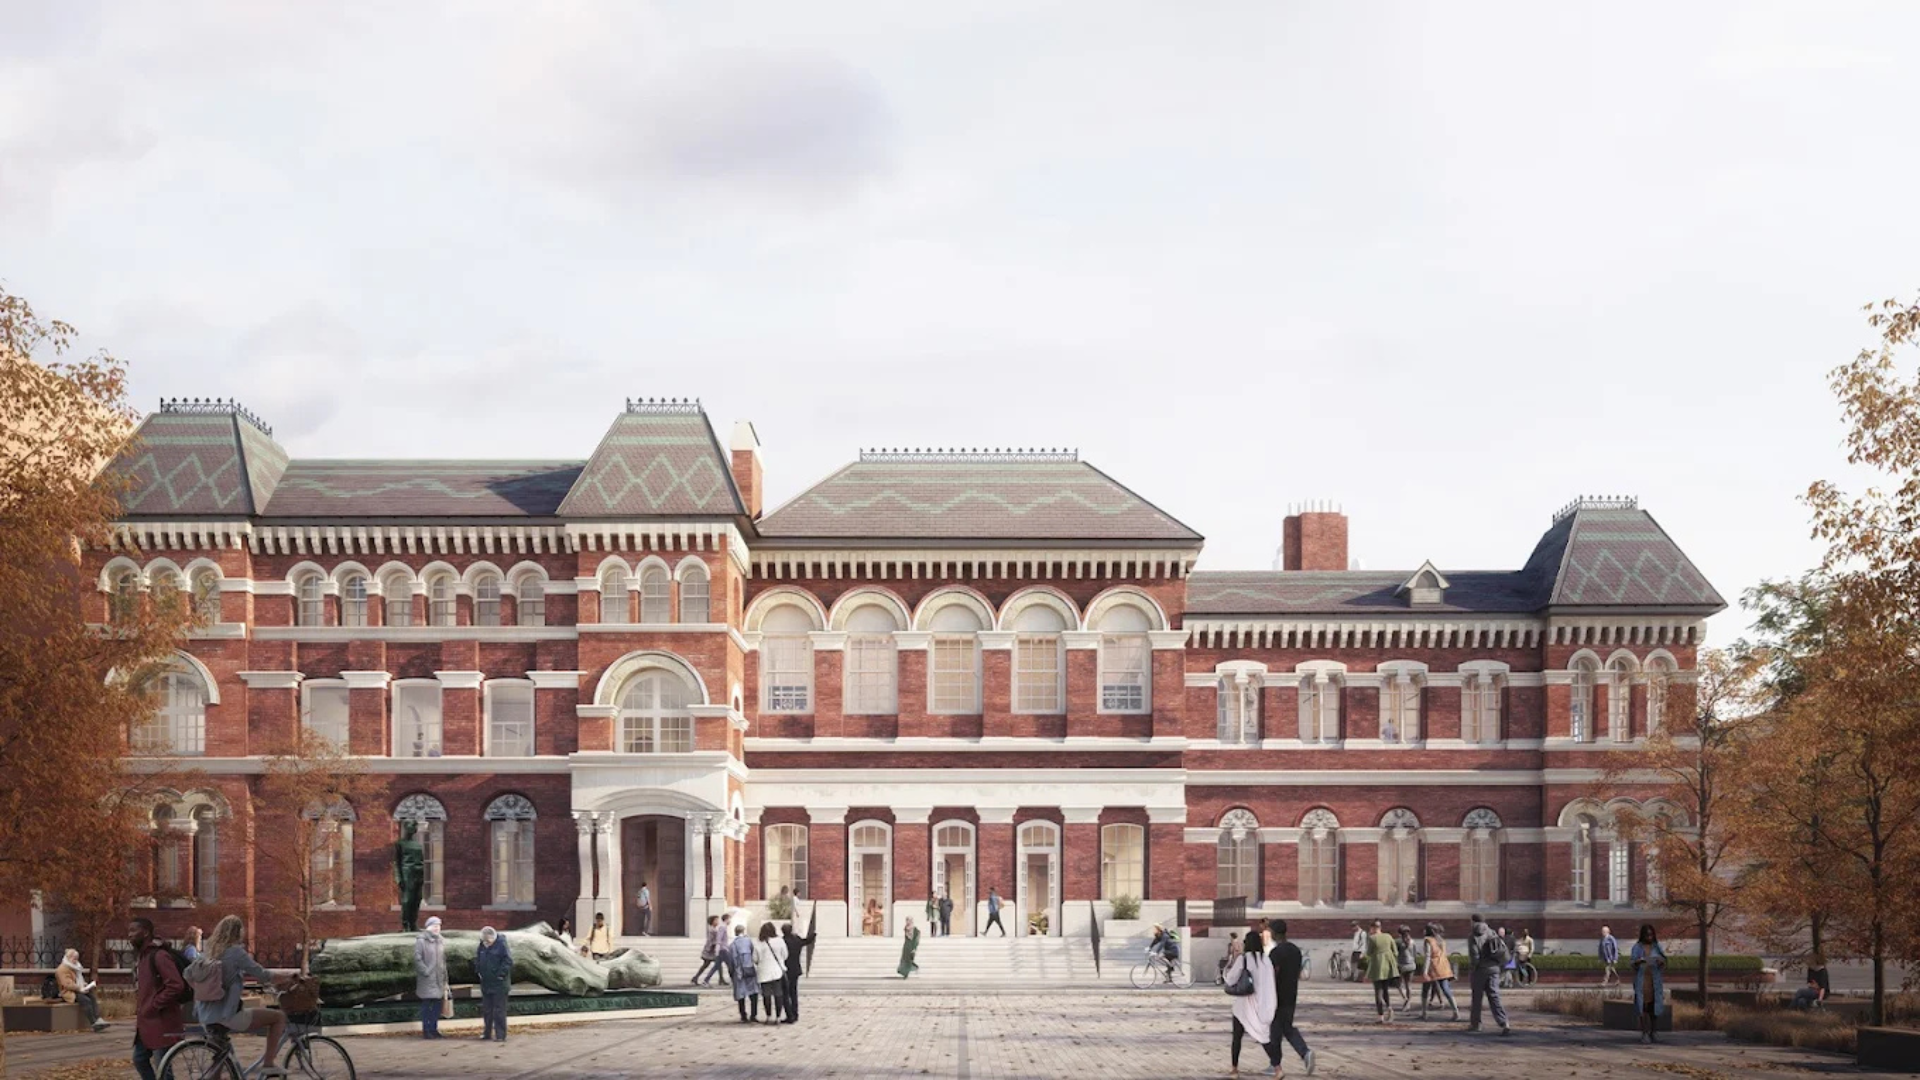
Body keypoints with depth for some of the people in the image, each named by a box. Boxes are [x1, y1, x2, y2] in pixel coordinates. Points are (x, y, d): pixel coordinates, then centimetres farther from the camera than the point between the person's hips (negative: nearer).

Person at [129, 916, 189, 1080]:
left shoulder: (159, 956, -16)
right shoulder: (140, 955, 14)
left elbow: (176, 986, -25)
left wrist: (154, 1006, -19)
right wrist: (139, 1010, 14)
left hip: (162, 1022, -10)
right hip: (145, 1022, 10)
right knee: (140, 1060, 14)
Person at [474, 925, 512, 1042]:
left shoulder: (501, 945, -15)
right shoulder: (482, 946, 6)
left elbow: (508, 961, -18)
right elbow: (477, 959, 20)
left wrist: (501, 974, -19)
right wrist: (478, 972, 8)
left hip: (499, 985, -7)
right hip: (486, 984, 7)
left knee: (499, 1011, -3)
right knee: (486, 1010, 15)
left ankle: (500, 1035, 2)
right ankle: (486, 1033, 26)